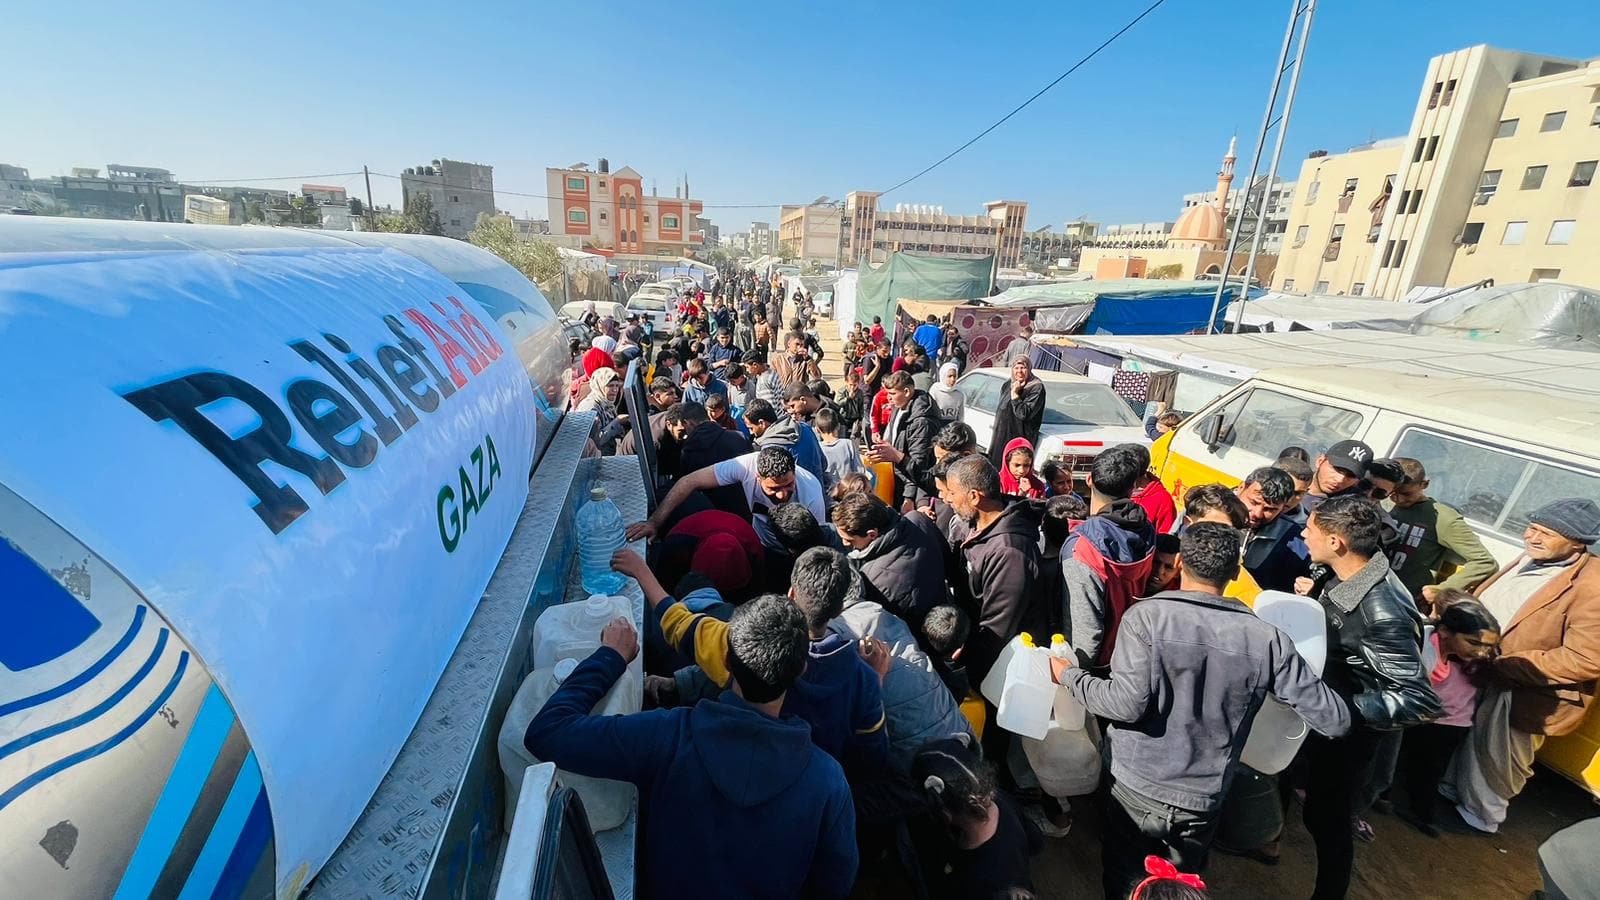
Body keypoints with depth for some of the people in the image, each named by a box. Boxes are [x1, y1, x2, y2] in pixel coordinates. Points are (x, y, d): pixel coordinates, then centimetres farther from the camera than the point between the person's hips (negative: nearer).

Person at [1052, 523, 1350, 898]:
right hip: (1203, 799, 3)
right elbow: (1335, 721, -4)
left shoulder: (1146, 615, -18)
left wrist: (1069, 675, -8)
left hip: (1137, 788, -3)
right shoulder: (1267, 639, -9)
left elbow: (1127, 703, -24)